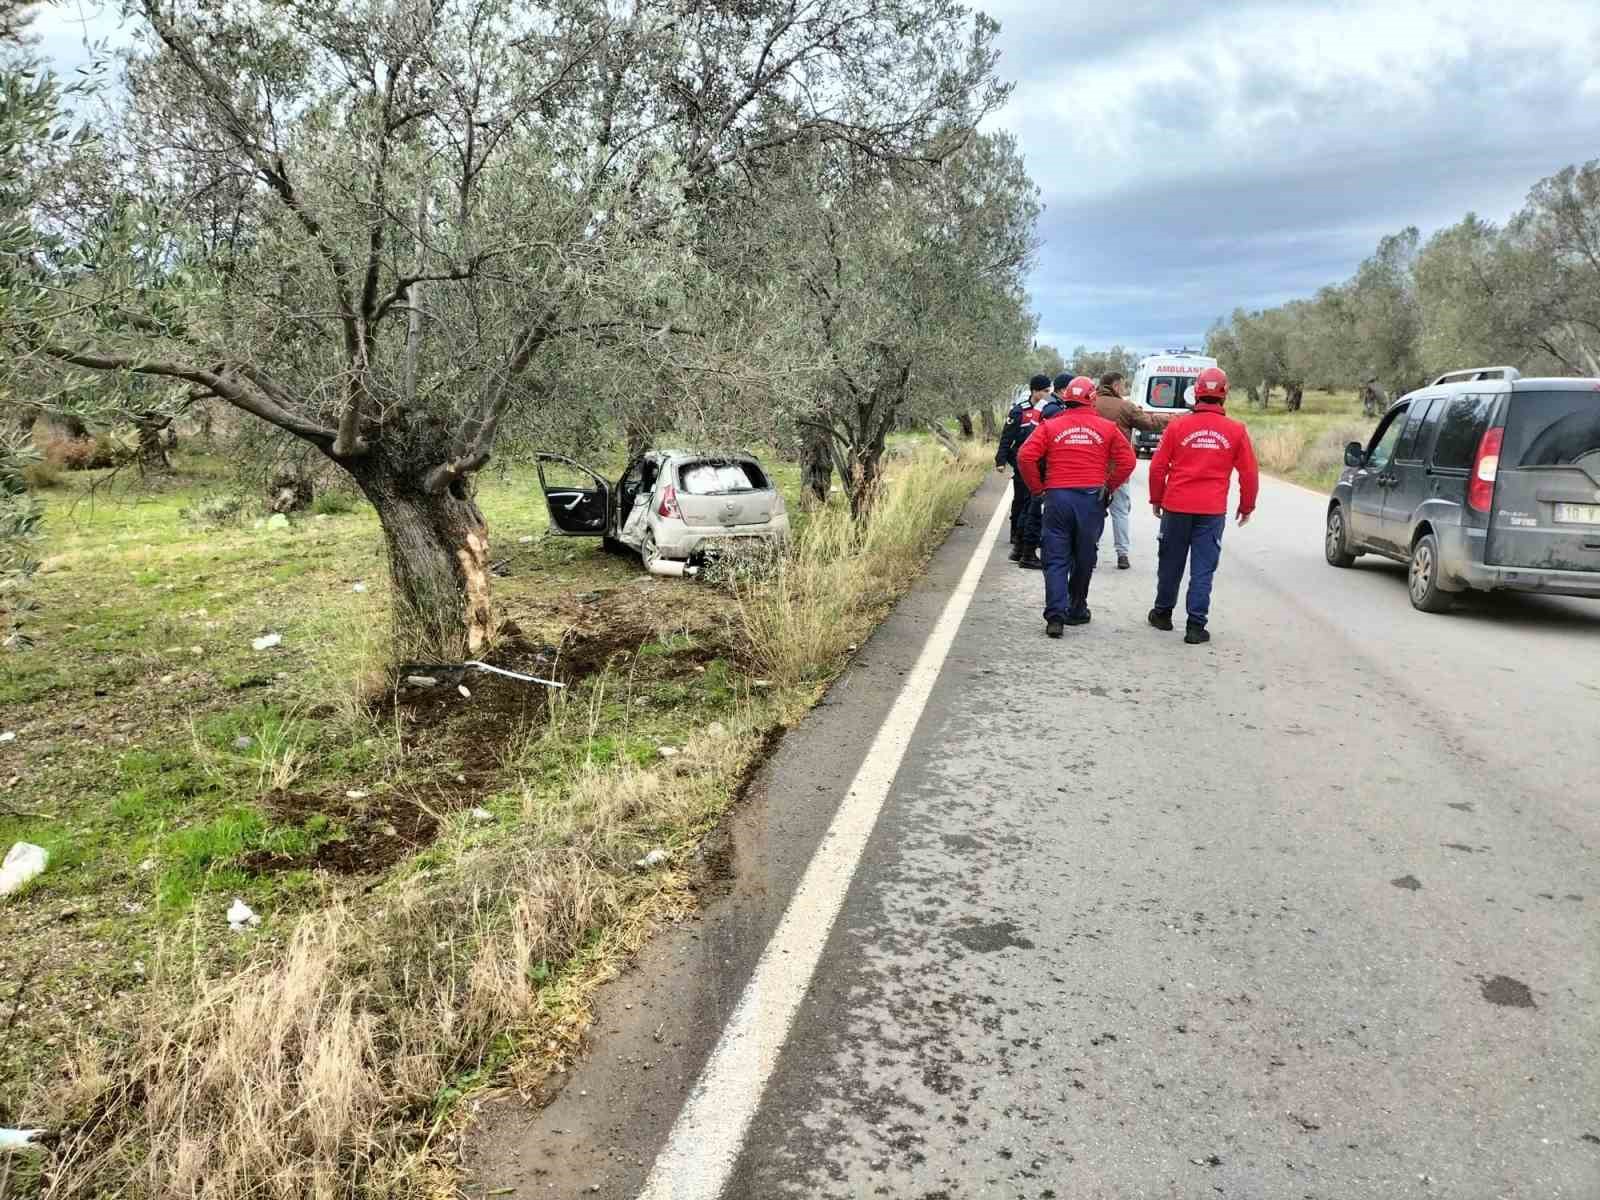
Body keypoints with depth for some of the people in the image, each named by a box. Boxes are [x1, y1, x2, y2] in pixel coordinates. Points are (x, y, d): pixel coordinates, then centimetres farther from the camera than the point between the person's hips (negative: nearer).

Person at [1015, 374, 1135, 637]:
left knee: (1056, 559, 2)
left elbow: (1025, 457, -6)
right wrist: (1108, 487, 12)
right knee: (1084, 559, 14)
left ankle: (1055, 615, -11)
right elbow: (1127, 460, 2)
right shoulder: (1106, 428, 6)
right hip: (1092, 499, 1)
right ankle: (1076, 610, 24)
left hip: (1057, 497, 0)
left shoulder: (1050, 426, 4)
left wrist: (1038, 489, 3)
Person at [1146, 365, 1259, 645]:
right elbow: (1249, 473, 4)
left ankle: (1163, 613, 29)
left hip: (1176, 506, 1)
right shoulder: (1236, 430, -1)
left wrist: (1156, 500, 14)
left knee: (1170, 563, 15)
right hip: (1213, 511, -1)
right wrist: (1247, 507, 17)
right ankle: (1196, 625, 1)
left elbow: (1158, 467, 1)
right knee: (1203, 569, 3)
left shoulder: (1178, 425, -2)